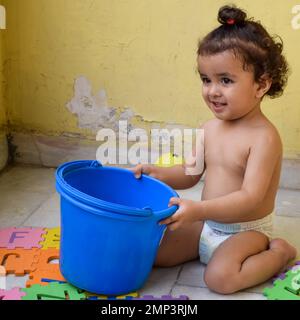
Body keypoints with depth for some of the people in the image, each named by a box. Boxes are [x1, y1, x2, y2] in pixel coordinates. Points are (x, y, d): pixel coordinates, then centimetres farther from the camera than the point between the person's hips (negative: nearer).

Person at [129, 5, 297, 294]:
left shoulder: (264, 137, -23)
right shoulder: (210, 128, -1)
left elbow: (250, 198, -30)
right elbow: (190, 174, 11)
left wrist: (198, 210, -41)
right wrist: (158, 173, -9)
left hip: (247, 230, -6)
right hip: (207, 224, 7)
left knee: (220, 278, -28)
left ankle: (278, 252, -1)